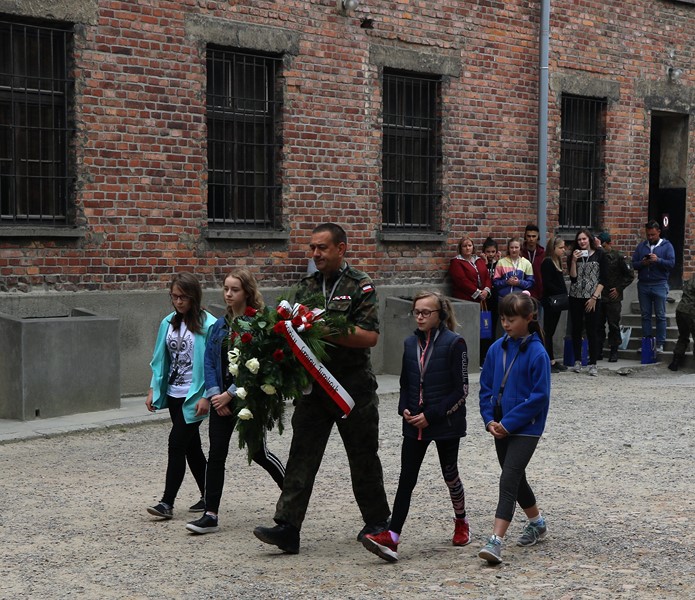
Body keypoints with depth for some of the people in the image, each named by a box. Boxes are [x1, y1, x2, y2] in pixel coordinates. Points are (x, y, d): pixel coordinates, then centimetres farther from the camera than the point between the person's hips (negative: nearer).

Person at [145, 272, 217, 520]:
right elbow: (161, 360, 13)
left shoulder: (208, 325, -12)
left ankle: (167, 502, -5)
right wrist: (153, 390, 8)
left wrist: (207, 396, -18)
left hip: (194, 396, -7)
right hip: (173, 394, 7)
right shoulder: (168, 323, 7)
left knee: (177, 443, -10)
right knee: (191, 446, 13)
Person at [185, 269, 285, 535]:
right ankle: (210, 515, 1)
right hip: (221, 399, 5)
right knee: (216, 454, -1)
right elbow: (209, 360, 6)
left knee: (258, 452, 8)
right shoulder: (219, 325, 9)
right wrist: (214, 394, -7)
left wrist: (230, 394, -16)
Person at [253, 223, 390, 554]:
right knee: (302, 457, -2)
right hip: (314, 384, 4)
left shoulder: (360, 285, -6)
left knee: (363, 458, 9)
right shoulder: (307, 286, 11)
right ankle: (287, 528, -3)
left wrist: (327, 331, -22)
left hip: (353, 385, -4)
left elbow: (369, 336, -15)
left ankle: (377, 522, 25)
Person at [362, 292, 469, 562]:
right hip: (414, 424, 4)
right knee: (406, 479, -3)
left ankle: (461, 522, 35)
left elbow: (461, 389, -10)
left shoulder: (454, 343, -9)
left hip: (445, 423, -4)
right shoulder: (411, 344, 8)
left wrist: (431, 415, -14)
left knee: (450, 474, 11)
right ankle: (392, 537, -10)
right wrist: (405, 409, -2)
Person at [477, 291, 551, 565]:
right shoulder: (497, 349, 4)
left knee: (508, 480, -15)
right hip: (501, 427, 7)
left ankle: (496, 541, -19)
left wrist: (509, 423, -17)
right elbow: (486, 386, 10)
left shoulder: (537, 353, -13)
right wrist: (490, 420, -3)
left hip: (525, 428, -7)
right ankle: (537, 522, 41)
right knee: (516, 479, 19)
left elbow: (540, 396, -15)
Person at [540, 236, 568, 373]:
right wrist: (561, 293, -16)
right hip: (550, 301, -8)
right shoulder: (547, 262, -11)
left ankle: (552, 360, 15)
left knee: (551, 331, 12)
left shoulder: (558, 261, 15)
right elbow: (547, 283, -17)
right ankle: (549, 362, -2)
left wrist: (564, 294, 3)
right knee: (548, 331, -4)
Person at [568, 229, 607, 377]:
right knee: (576, 329, 6)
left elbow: (603, 279, -1)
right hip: (575, 297, 2)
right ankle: (577, 361, 16)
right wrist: (574, 261, -13)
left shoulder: (599, 254, 1)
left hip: (592, 298, -2)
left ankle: (593, 364, -2)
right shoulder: (574, 255, 6)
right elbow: (573, 278, -2)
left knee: (592, 330, -4)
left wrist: (594, 297, -8)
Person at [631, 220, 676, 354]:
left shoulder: (667, 246, 3)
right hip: (643, 284, 3)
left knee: (660, 316, -1)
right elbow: (634, 264, 8)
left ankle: (660, 344, 2)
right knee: (645, 315, 6)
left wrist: (658, 260, -22)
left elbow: (671, 263, -7)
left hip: (659, 284, -3)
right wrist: (642, 263, -12)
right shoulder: (641, 246, 12)